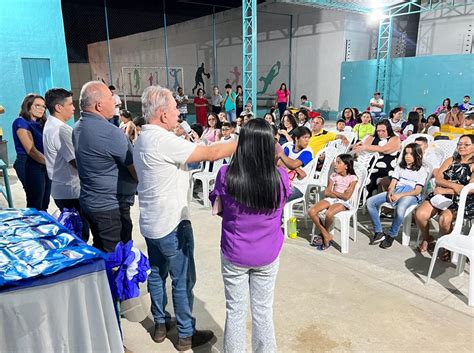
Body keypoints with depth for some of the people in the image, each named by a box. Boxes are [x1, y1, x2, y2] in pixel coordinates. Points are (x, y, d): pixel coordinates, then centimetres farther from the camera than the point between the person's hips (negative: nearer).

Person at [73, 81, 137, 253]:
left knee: (98, 252, 22)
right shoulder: (110, 132, -23)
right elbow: (138, 173, -19)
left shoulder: (78, 127, 6)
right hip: (111, 207, -9)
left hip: (88, 201, 9)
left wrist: (125, 137, 4)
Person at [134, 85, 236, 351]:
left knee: (157, 274, 20)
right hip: (172, 224, -9)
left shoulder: (142, 140, 8)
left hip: (151, 223, 9)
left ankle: (160, 324, 35)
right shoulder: (163, 140, -23)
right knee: (183, 280, 5)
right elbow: (210, 153, -24)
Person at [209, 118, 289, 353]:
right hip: (268, 256, 1)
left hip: (234, 255, -1)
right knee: (263, 311, 19)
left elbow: (218, 208, -2)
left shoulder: (225, 175, -19)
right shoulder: (280, 177, -18)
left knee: (235, 311, 17)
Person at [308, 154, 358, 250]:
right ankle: (326, 236, -7)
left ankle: (325, 233, -2)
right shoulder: (334, 176, 11)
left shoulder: (352, 178, -4)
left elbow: (346, 197, -13)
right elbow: (326, 192, 3)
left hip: (343, 202, -5)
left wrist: (333, 192, -2)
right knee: (311, 211, -20)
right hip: (330, 199, 5)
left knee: (329, 214, -36)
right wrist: (340, 194, -9)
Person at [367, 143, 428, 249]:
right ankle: (379, 233, -11)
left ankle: (391, 236, -18)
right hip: (395, 192, 5)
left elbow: (417, 191, -4)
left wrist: (400, 195, -18)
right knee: (370, 202, -18)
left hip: (411, 195, -5)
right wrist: (389, 193, -10)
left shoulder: (422, 170, 8)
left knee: (400, 208, -41)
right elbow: (392, 184, 14)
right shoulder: (400, 167, 23)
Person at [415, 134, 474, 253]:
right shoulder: (451, 160, 17)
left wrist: (445, 190, -11)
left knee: (445, 219, -33)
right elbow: (437, 179, 5)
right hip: (441, 196, 4)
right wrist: (454, 185, -13)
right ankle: (426, 238, 10)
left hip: (461, 201, -4)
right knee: (420, 214, -20)